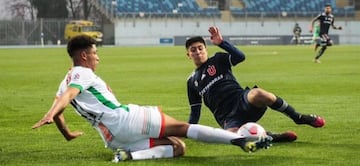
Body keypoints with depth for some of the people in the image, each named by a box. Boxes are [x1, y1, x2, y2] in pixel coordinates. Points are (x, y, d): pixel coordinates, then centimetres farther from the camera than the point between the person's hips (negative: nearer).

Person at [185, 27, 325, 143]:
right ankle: (272, 137, -23)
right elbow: (195, 111, 29)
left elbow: (240, 56, -8)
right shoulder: (192, 81, 23)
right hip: (227, 118, 2)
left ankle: (298, 118, -23)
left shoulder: (217, 60, 13)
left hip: (241, 100, -2)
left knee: (258, 94, -41)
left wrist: (221, 43, -15)